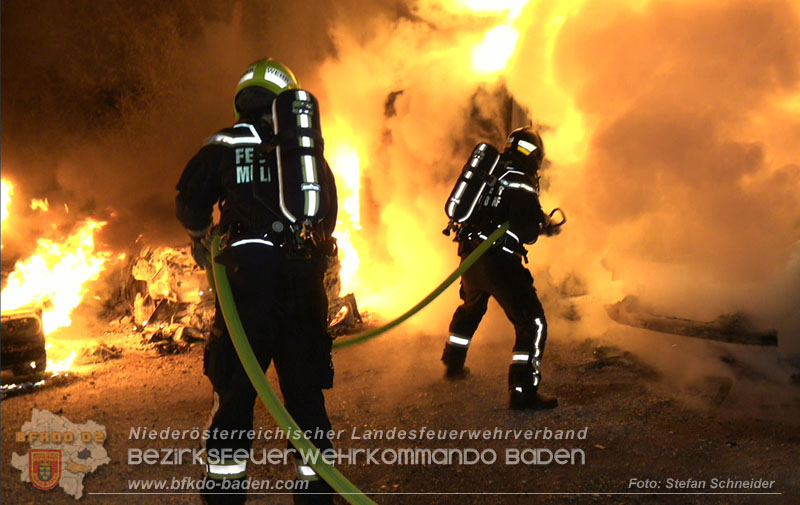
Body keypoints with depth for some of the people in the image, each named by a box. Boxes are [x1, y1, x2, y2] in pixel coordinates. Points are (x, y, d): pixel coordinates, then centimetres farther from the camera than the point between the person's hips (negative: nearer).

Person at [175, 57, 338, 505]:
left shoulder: (226, 144, 7)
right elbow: (330, 213, 20)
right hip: (307, 276, 3)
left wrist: (202, 236, 28)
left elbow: (191, 204, 8)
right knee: (305, 388, 11)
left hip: (252, 271, -3)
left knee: (235, 386, 5)